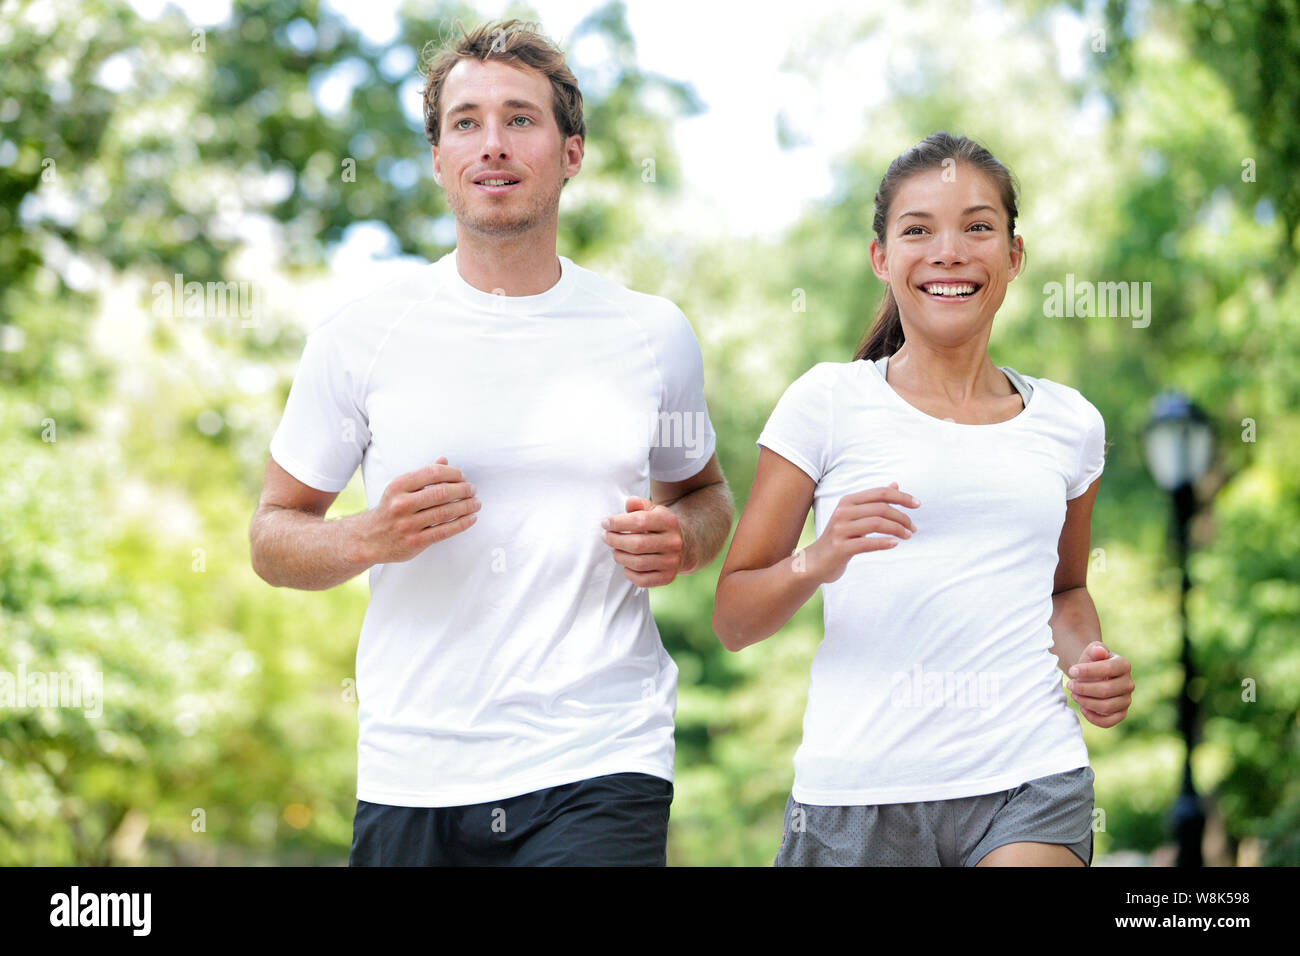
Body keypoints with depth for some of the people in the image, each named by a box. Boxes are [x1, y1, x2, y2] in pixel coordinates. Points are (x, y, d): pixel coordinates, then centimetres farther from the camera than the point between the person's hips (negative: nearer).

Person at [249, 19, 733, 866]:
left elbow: (704, 491, 21)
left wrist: (682, 541, -2)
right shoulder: (360, 337, 2)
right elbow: (274, 536, 7)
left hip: (601, 771, 0)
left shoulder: (653, 334, 6)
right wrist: (371, 538, -13)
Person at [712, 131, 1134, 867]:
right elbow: (733, 621, 3)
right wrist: (816, 563, -16)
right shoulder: (829, 403, 1)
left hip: (1029, 782, 2)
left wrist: (1089, 660, 8)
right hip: (860, 782, -1)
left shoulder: (1069, 422, 11)